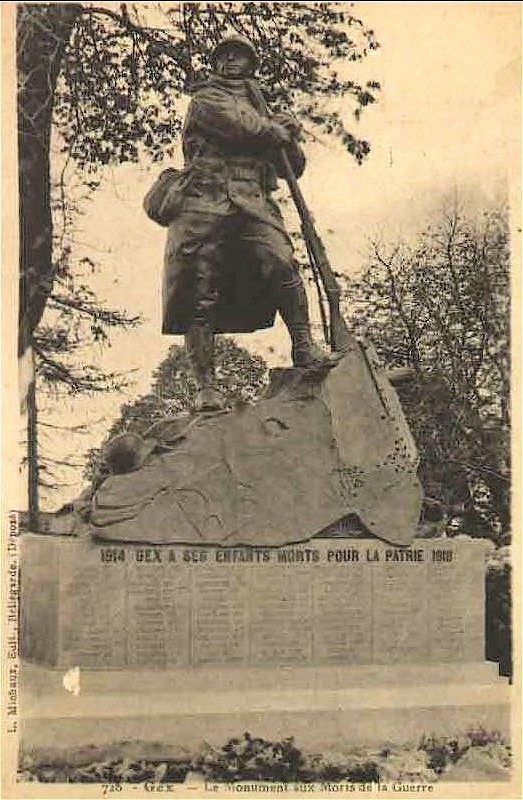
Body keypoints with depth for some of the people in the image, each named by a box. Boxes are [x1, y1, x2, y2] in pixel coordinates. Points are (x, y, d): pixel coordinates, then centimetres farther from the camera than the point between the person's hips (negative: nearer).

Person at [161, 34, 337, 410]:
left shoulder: (264, 109, 33)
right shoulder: (206, 97, 17)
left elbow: (293, 167, 28)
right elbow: (240, 125, -4)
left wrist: (287, 135, 10)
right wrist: (277, 130, 10)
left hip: (254, 203, 3)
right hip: (206, 200, -3)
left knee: (282, 266, -24)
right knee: (200, 294, -10)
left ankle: (304, 348, -19)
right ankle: (206, 386, -10)